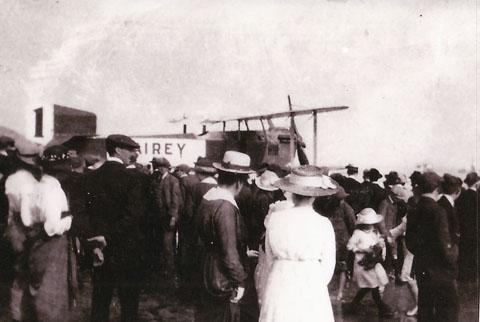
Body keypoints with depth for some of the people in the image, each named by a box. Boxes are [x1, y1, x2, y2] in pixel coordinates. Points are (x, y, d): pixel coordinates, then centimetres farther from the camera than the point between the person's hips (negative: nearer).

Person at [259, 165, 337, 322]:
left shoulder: (274, 218, -7)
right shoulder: (323, 224, -10)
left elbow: (270, 256, 5)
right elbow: (328, 265, -2)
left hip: (279, 285, 2)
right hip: (311, 286, -2)